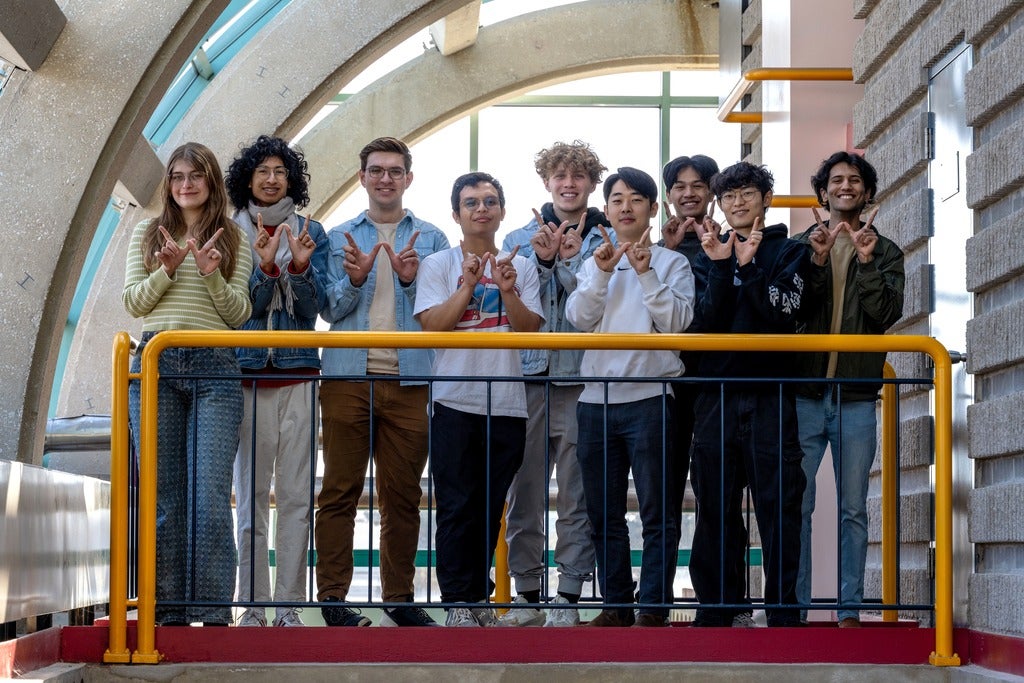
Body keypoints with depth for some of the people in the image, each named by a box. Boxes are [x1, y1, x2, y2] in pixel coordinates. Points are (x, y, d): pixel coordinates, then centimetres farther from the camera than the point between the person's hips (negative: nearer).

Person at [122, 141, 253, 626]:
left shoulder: (233, 239, 11)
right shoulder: (148, 234, 15)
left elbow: (239, 314, 6)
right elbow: (132, 302, 8)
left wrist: (211, 275, -11)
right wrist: (167, 270, -8)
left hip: (214, 368, -1)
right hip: (156, 365, 2)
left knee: (211, 494, -8)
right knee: (163, 494, 1)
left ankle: (213, 612, -6)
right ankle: (169, 607, 6)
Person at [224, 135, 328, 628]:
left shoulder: (311, 233, 8)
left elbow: (311, 307, 0)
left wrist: (301, 266, -18)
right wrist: (266, 267, -20)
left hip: (298, 375, 1)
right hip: (247, 375, -1)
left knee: (296, 496, 0)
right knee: (251, 495, 0)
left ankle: (290, 605, 4)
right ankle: (253, 605, 4)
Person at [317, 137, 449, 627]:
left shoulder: (431, 239, 12)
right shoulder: (340, 238, 12)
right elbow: (331, 310, 5)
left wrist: (411, 280, -12)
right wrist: (354, 280, -14)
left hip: (409, 380, 1)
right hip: (349, 377, -1)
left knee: (403, 495, 4)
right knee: (340, 490, -2)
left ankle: (399, 598, 11)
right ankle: (333, 597, 1)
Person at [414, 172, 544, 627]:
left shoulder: (521, 267, 12)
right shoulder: (438, 265, 5)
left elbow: (531, 330, 2)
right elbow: (432, 325, -7)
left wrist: (508, 292, -13)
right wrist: (468, 286, -15)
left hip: (507, 402, 3)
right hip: (455, 401, -2)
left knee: (490, 508, 7)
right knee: (456, 507, -4)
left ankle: (478, 595, 16)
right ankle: (457, 601, -2)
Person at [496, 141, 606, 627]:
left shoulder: (605, 241, 5)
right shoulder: (520, 239, 12)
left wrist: (569, 260, -16)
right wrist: (542, 261, -12)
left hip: (582, 379, -2)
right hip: (527, 377, 2)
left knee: (577, 494, 0)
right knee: (523, 491, 5)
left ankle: (569, 597, 6)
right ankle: (526, 594, 14)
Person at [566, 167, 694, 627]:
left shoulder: (671, 263, 4)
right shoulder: (594, 264, 15)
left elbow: (676, 321, -9)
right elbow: (579, 318, 0)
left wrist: (646, 274, -15)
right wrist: (602, 273, -12)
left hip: (650, 397, -4)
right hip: (597, 399, 4)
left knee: (656, 511, -5)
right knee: (604, 514, 9)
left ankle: (654, 608, -1)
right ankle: (616, 605, 17)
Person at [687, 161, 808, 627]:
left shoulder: (788, 252, 10)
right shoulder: (709, 255, 15)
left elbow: (783, 313, -6)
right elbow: (705, 322, 0)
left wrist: (749, 267, -15)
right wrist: (721, 266, -11)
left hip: (770, 395, -2)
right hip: (716, 393, 2)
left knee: (778, 505, -6)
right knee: (716, 506, 2)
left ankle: (783, 610, -3)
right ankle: (718, 606, 8)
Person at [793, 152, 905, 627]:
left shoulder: (885, 253, 9)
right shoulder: (799, 246, 7)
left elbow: (887, 314, -4)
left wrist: (866, 262, -15)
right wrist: (817, 262, -16)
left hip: (856, 396, 1)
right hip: (805, 393, 0)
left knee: (853, 509, 4)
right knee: (795, 504, -1)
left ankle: (850, 606, 9)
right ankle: (794, 604, 6)